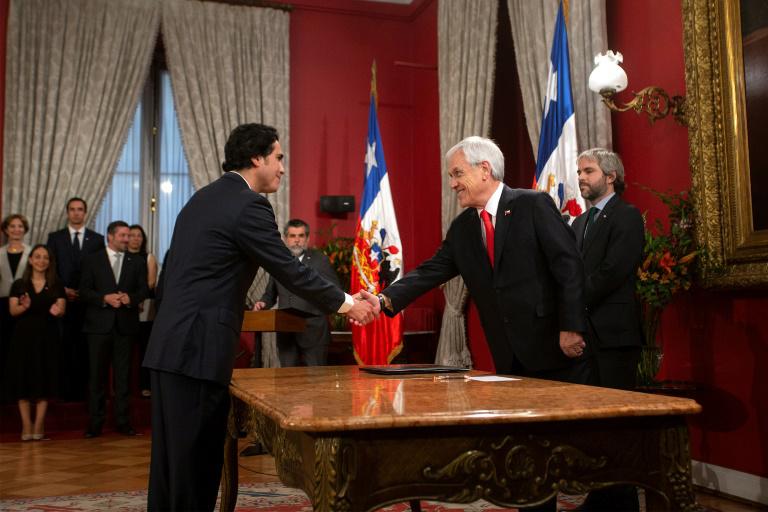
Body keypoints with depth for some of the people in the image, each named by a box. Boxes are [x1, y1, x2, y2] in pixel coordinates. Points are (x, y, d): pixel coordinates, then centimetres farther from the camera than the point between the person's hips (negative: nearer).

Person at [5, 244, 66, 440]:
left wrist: (57, 311, -26)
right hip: (23, 336, 0)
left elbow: (62, 310, -3)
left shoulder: (56, 286, 5)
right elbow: (12, 310, -3)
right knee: (23, 380, 0)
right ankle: (26, 424, 6)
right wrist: (24, 307, -25)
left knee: (43, 381, 0)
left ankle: (39, 425, 7)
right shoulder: (19, 284, 5)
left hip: (47, 337, 0)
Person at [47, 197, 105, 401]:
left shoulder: (97, 239, 9)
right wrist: (62, 290, -6)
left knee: (85, 347, -1)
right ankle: (65, 390, 7)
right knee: (64, 346, 0)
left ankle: (81, 390, 5)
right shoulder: (55, 238, 11)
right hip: (62, 300, 0)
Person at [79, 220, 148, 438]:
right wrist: (105, 298, -15)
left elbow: (144, 289, 6)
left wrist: (130, 297, -14)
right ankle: (95, 422, 10)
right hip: (99, 324, -1)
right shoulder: (92, 260, 5)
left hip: (125, 324, 1)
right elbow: (84, 291, 0)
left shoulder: (137, 261, 9)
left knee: (123, 375, 5)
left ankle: (123, 421, 12)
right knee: (97, 374, 3)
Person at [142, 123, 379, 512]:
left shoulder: (202, 199, 16)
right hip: (199, 348, -9)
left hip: (171, 345, 9)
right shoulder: (249, 205, -12)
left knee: (173, 455, 15)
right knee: (198, 455, 0)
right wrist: (346, 304, -1)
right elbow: (290, 270, -12)